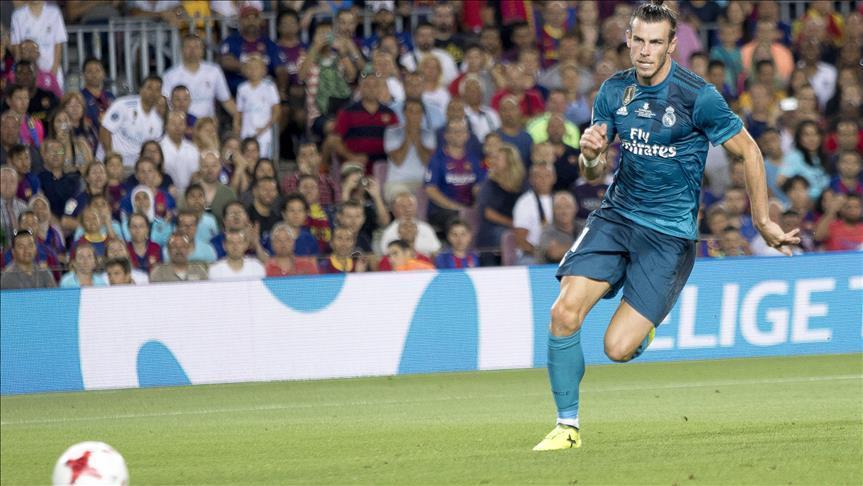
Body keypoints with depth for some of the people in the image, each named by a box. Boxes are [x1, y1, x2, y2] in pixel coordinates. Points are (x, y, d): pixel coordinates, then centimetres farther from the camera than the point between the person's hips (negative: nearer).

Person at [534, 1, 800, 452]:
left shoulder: (698, 95, -14)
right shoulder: (614, 91, 2)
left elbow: (748, 151, -3)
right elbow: (592, 172, 10)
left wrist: (763, 221, 1)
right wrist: (591, 155, -14)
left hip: (669, 234, -4)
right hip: (615, 215, 4)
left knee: (618, 348, -13)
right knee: (564, 311, -16)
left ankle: (643, 326, 25)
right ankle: (567, 426, -2)